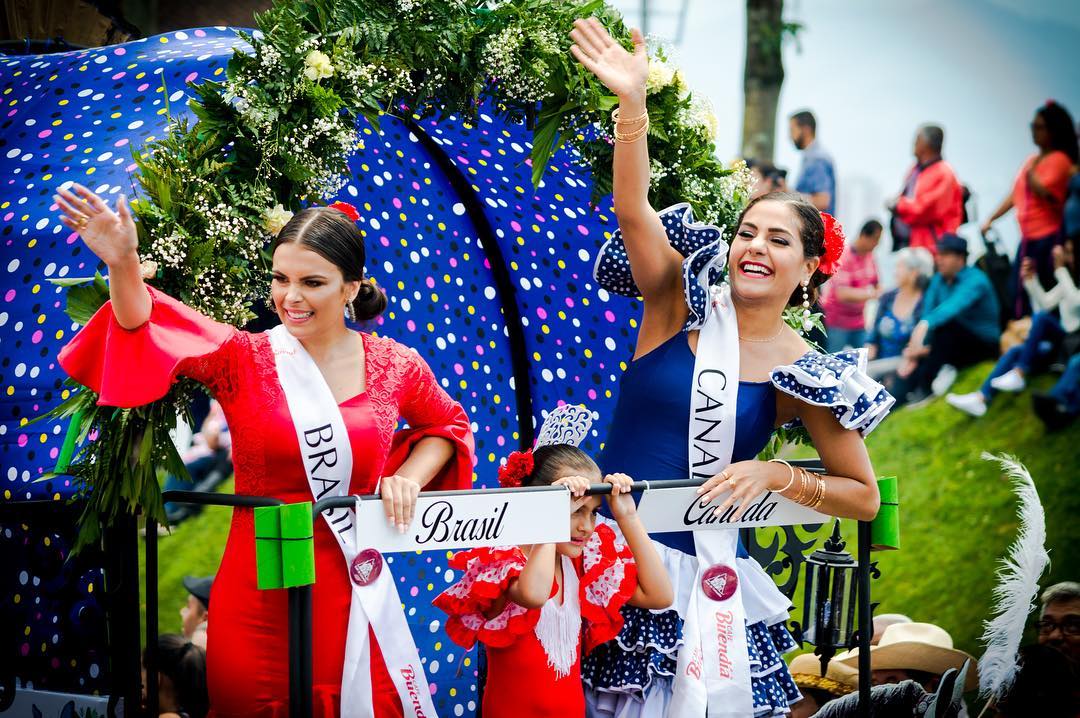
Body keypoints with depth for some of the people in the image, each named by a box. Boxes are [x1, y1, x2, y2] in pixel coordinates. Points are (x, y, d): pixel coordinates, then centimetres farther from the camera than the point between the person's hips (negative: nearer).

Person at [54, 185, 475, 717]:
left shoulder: (396, 368, 3)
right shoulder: (243, 360, -2)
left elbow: (446, 426, 22)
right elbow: (148, 326, -17)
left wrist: (410, 477, 2)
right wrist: (123, 264, -36)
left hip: (351, 589, 1)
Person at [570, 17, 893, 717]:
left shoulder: (803, 371, 0)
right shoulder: (683, 304, -1)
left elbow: (865, 498, 5)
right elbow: (633, 208, -18)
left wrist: (776, 475, -10)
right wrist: (633, 104, -32)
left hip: (702, 571, 0)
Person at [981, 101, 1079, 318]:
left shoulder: (1059, 160, -8)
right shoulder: (1033, 159, 17)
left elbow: (1043, 192, -21)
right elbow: (1016, 195, 22)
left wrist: (1030, 170, -9)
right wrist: (990, 220, 19)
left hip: (1047, 236, -8)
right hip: (1028, 237, 8)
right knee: (1019, 295, 5)